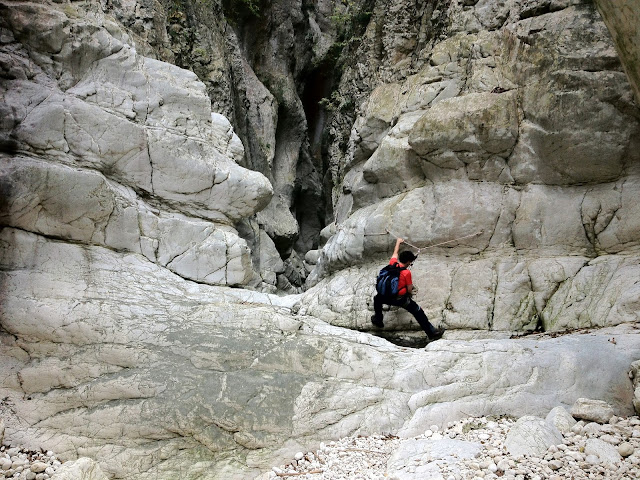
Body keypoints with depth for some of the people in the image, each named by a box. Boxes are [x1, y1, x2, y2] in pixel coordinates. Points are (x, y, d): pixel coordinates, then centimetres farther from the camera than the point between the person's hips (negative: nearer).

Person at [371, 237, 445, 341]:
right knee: (418, 312, 5)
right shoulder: (407, 272, -17)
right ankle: (431, 332, 4)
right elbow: (410, 290, -9)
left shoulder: (392, 263, -4)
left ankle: (378, 319, 37)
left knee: (377, 298, 35)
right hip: (401, 299, -4)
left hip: (387, 297, 4)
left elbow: (395, 253, 19)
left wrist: (398, 242, 37)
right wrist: (410, 293, 16)